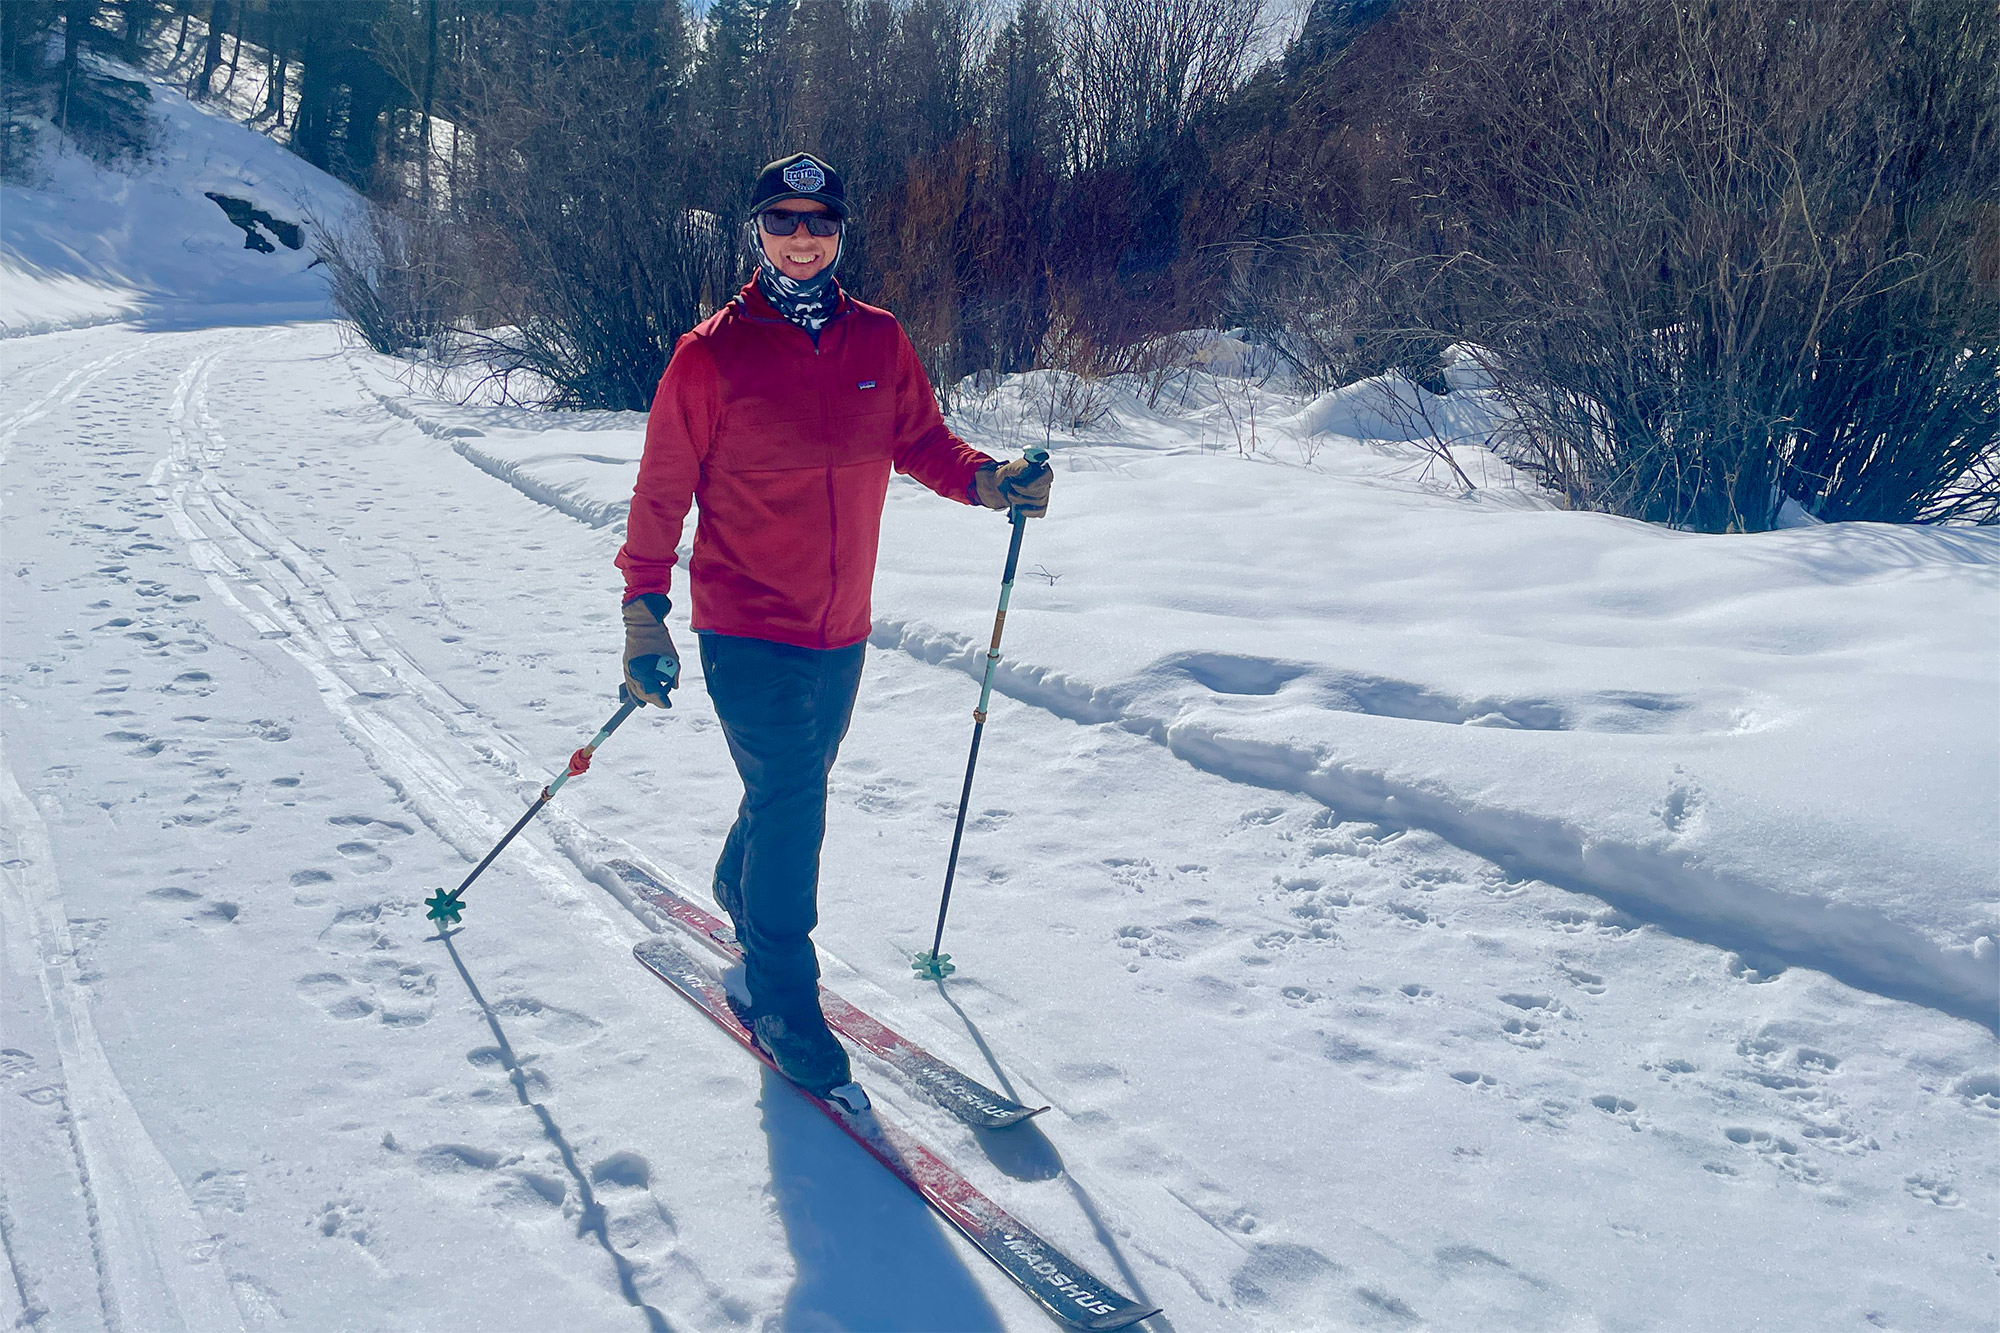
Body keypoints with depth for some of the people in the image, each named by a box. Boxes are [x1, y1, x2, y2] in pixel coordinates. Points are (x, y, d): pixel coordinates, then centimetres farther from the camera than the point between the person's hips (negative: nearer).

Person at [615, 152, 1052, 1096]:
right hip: (747, 627, -5)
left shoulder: (880, 343, 3)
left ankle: (740, 896, 47)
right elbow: (661, 492, -5)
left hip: (842, 628, 5)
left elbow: (922, 441, 10)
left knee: (795, 792, 19)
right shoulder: (711, 353, -8)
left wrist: (985, 480, -11)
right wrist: (644, 610, -9)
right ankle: (781, 1003, 6)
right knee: (789, 801, -9)